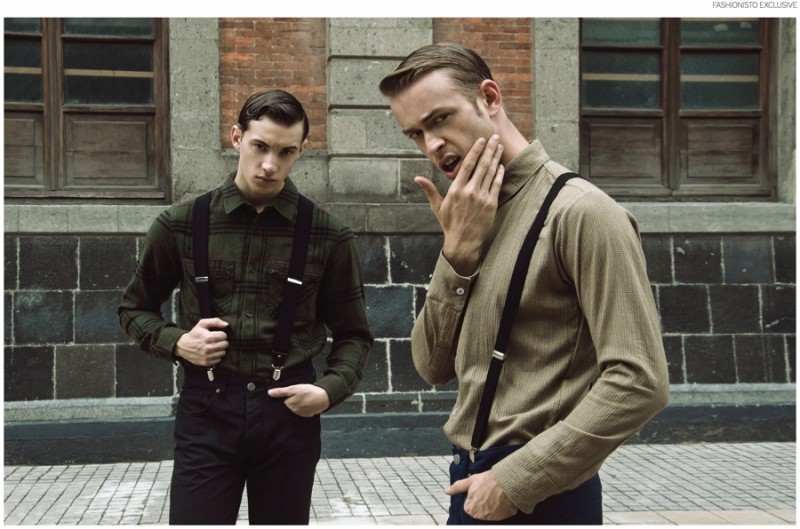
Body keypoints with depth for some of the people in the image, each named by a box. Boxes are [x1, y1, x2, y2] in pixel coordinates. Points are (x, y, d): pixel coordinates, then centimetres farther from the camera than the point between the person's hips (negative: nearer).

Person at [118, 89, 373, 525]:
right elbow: (135, 308, 14)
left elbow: (353, 334, 9)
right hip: (207, 408, 0)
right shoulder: (182, 225, 1)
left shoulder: (328, 237, 0)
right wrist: (176, 342, -6)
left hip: (289, 408, 1)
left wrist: (330, 389, -9)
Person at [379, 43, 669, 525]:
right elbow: (435, 367, 5)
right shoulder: (472, 218, 8)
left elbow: (640, 381, -20)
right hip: (476, 484, 7)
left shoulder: (579, 211, -15)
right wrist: (459, 251, -7)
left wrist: (517, 480, -18)